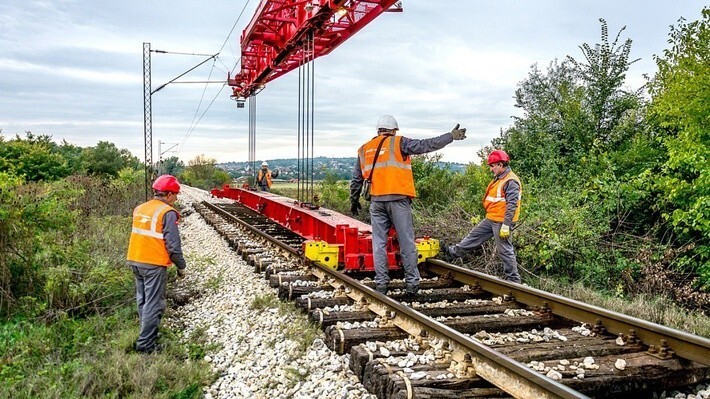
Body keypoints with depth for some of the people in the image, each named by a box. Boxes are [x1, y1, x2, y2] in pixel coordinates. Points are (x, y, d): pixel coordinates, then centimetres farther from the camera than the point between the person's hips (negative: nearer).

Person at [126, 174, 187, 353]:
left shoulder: (139, 209, 11)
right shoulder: (167, 213, -13)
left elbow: (138, 236, 17)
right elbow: (173, 245, -15)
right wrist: (181, 266, -5)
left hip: (135, 260, 8)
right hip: (154, 264, -8)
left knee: (143, 301, 18)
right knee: (153, 304, -1)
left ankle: (148, 334, 30)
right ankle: (146, 344, 1)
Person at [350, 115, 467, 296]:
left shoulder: (364, 149, 15)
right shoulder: (398, 143, 2)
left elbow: (356, 179, 19)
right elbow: (426, 145, -5)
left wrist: (354, 200, 30)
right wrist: (451, 136, -1)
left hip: (376, 201, 4)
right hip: (398, 200, -3)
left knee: (379, 242, 7)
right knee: (406, 242, 3)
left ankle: (381, 283, 6)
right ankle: (412, 283, 6)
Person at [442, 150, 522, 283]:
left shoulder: (511, 181, -18)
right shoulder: (499, 179, 14)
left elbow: (512, 205, -23)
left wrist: (506, 225, -25)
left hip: (501, 222, -10)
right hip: (490, 219, 10)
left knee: (504, 250, -2)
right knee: (474, 236, 17)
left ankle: (513, 279, 8)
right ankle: (453, 252, 28)